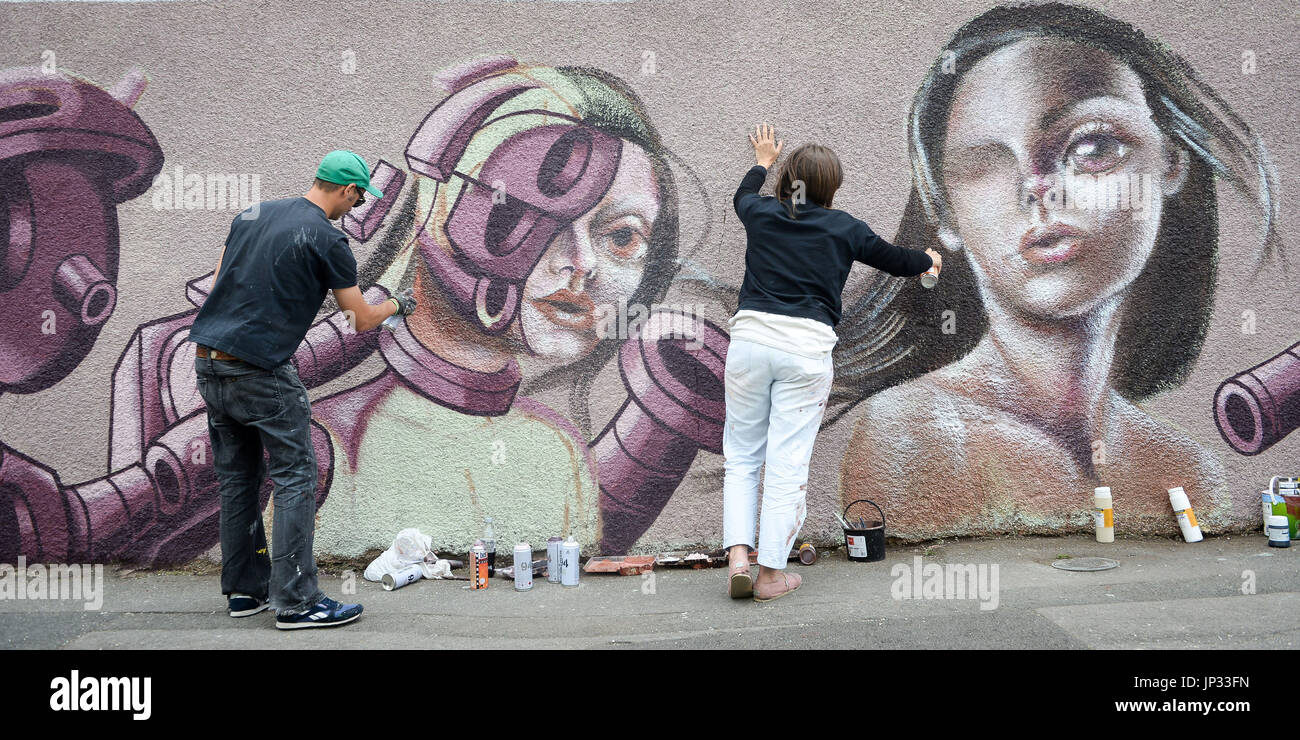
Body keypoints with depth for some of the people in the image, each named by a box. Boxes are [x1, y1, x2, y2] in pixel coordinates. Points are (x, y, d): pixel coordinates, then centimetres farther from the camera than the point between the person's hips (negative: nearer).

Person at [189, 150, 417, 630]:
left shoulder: (251, 215, 14)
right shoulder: (327, 239, -8)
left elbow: (219, 286, 18)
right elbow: (363, 321, -1)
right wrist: (397, 305, 19)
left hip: (208, 364, 8)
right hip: (261, 373, -8)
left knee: (237, 481, 15)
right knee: (295, 479, -1)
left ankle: (244, 590, 22)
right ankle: (295, 602, 0)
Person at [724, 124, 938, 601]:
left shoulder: (762, 214, 12)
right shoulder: (843, 229, 8)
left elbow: (742, 196, 38)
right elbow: (891, 258, 25)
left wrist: (763, 162, 57)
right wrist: (927, 260, 47)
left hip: (751, 337, 2)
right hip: (807, 347, -2)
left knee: (741, 457, 12)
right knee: (788, 464, 1)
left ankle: (738, 557, 0)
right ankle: (770, 574, 5)